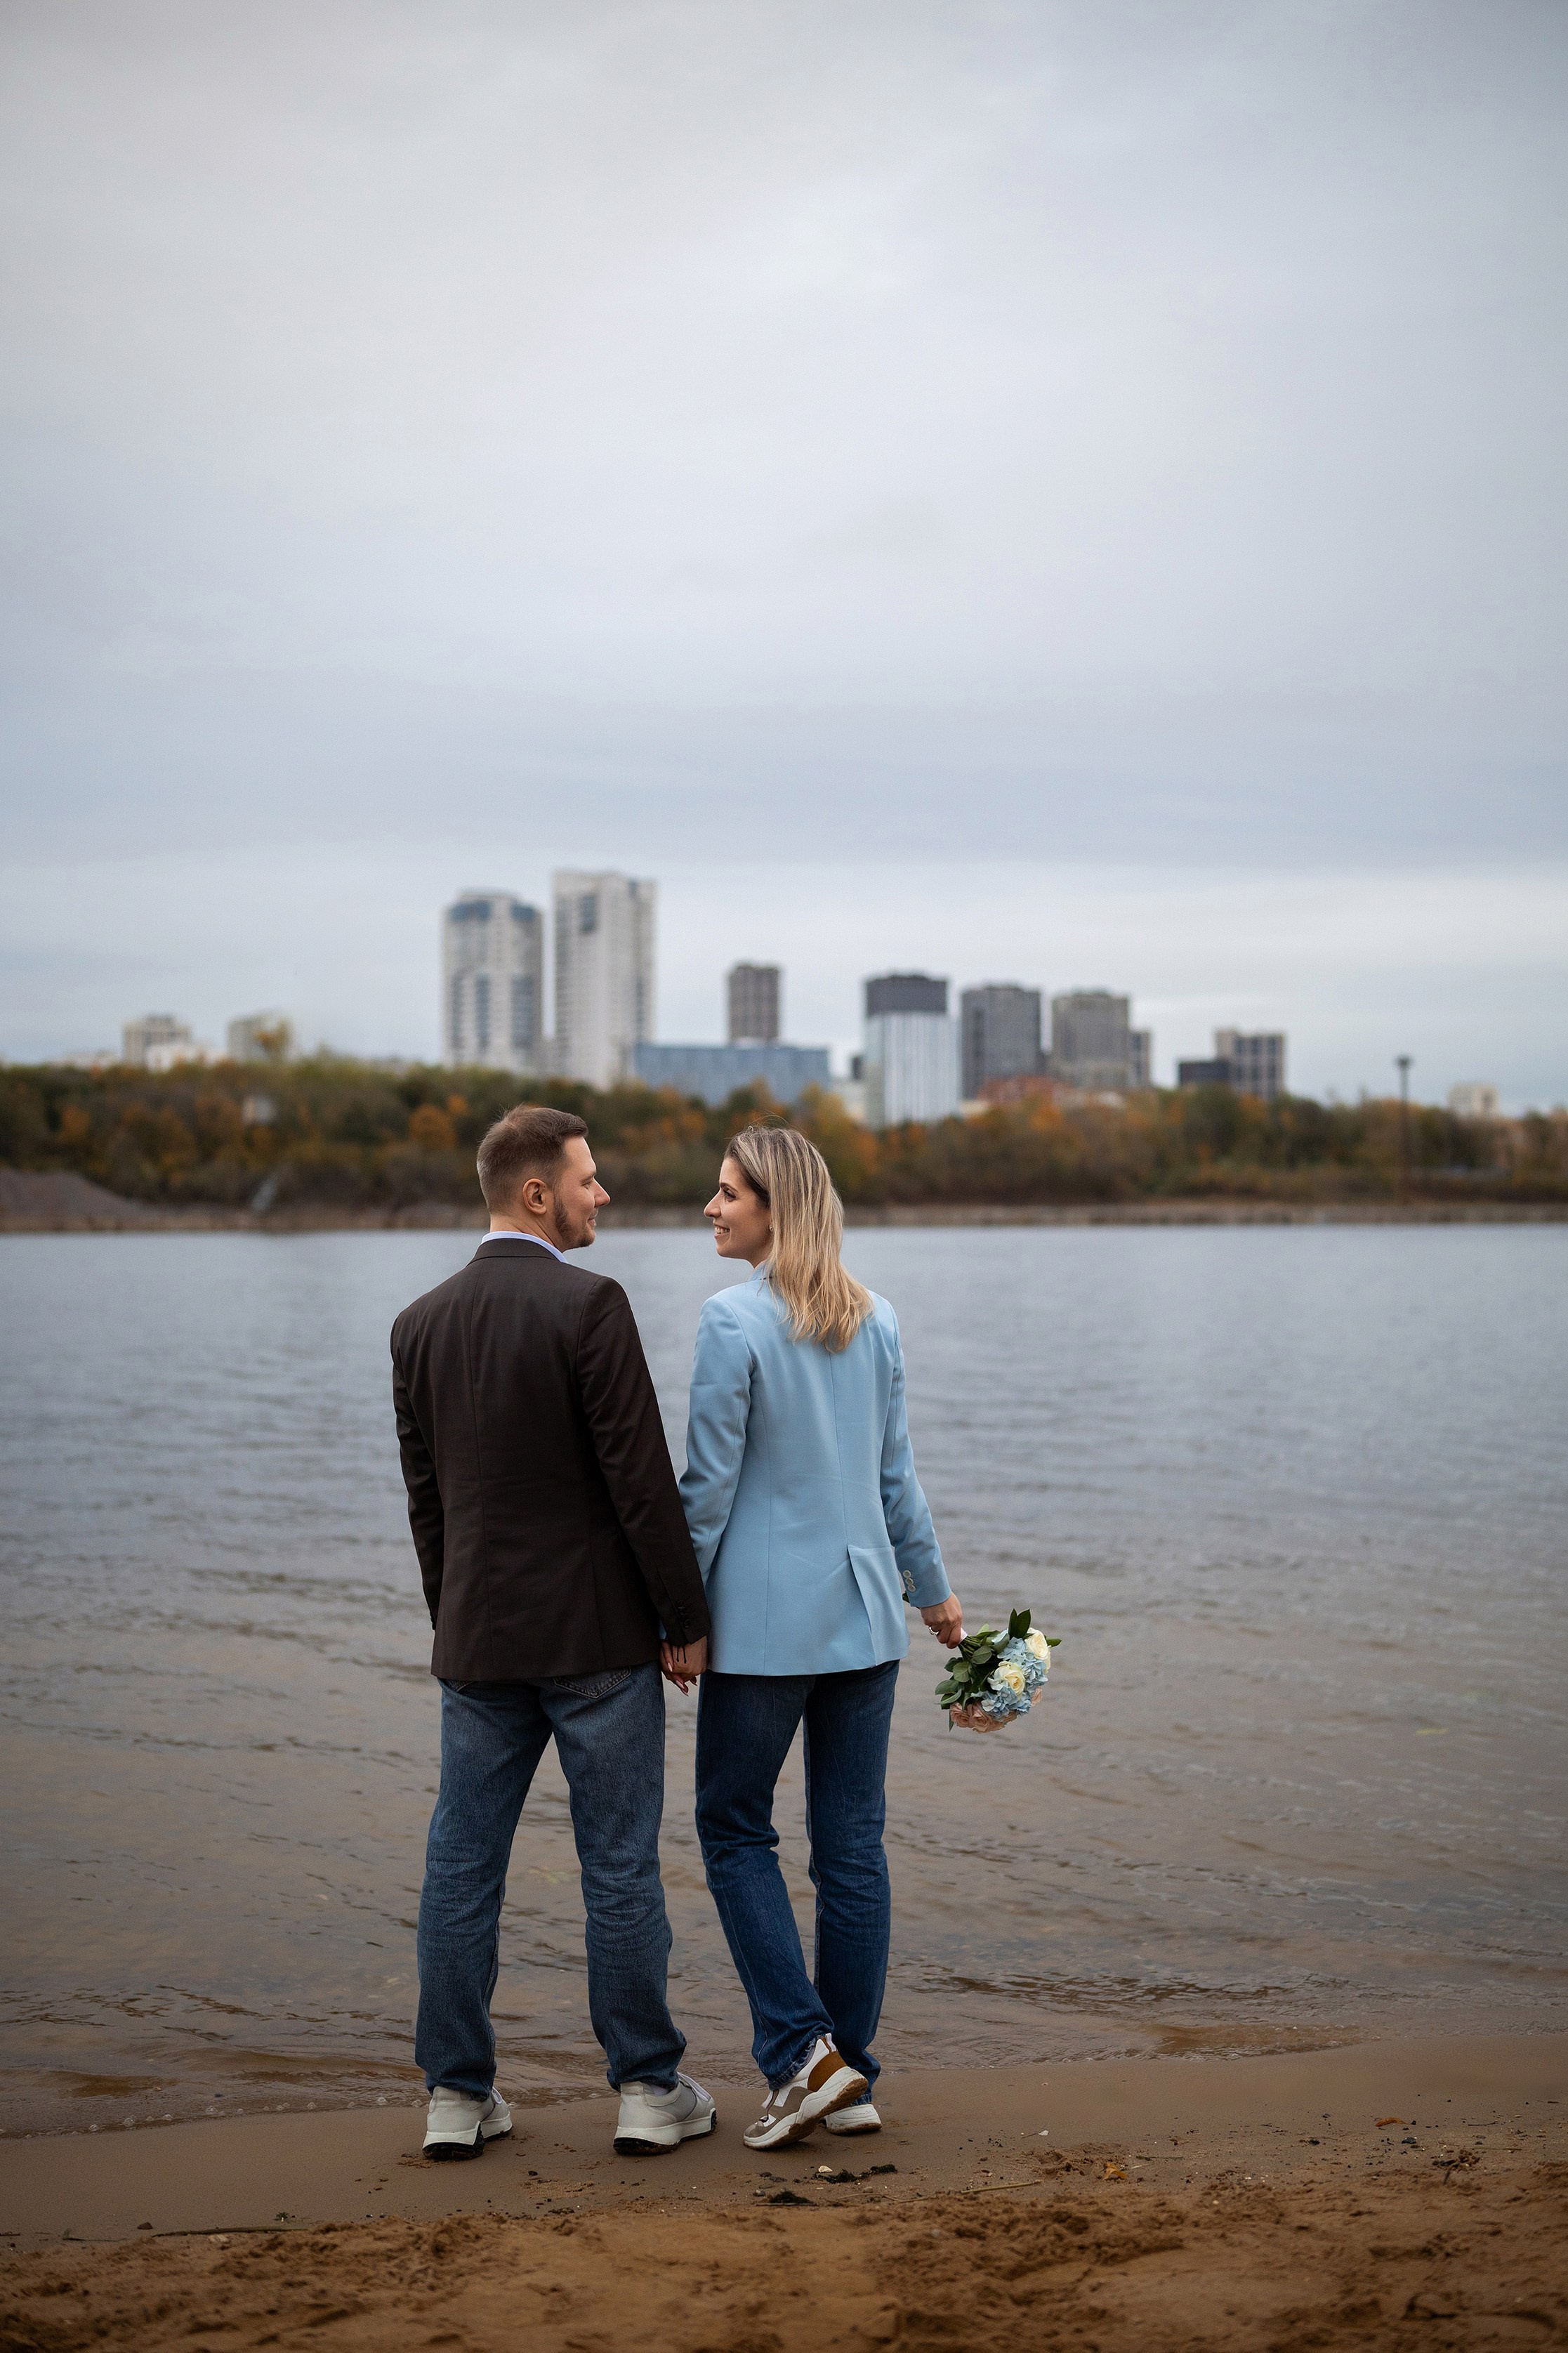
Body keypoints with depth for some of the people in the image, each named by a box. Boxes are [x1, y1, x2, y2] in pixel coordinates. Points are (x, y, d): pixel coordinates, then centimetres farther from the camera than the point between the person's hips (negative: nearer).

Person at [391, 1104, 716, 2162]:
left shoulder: (421, 1323, 5)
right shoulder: (589, 1306, -14)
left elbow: (425, 1498, 11)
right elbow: (642, 1480, -15)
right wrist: (687, 1618, -6)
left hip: (478, 1639, 5)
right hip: (598, 1636, -5)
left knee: (463, 1866, 9)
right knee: (620, 1865, 4)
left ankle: (459, 2096, 15)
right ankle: (650, 2089, 13)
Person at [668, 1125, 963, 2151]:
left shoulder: (734, 1320, -13)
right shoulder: (877, 1320, 5)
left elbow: (711, 1481, -12)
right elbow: (896, 1473, 10)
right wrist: (932, 1586, 20)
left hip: (765, 1614, -5)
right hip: (863, 1606, 6)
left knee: (735, 1826, 9)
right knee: (853, 1842, 9)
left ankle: (803, 2050, -3)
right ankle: (850, 2079, 15)